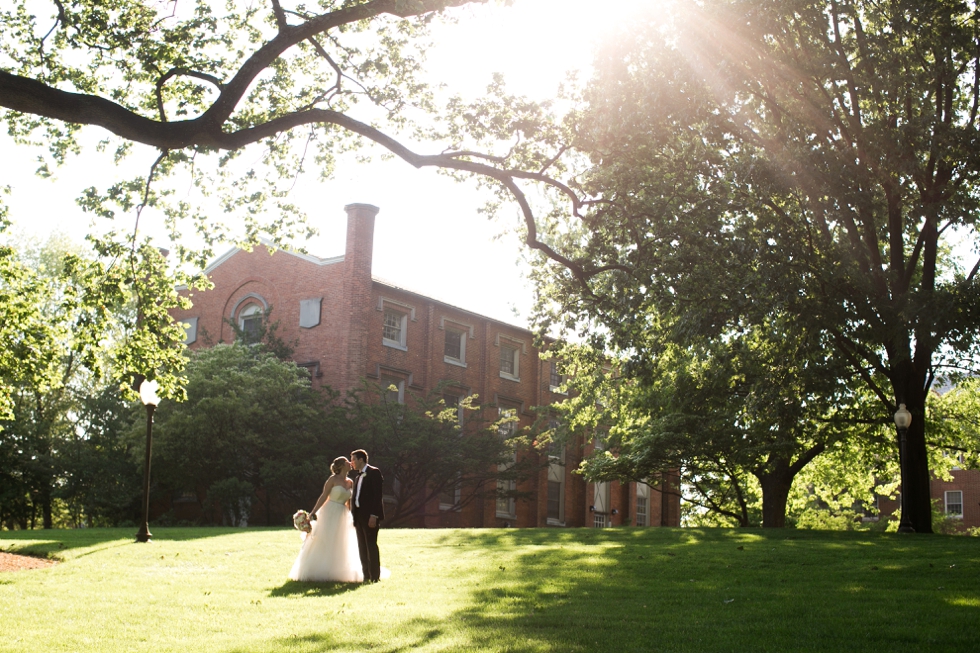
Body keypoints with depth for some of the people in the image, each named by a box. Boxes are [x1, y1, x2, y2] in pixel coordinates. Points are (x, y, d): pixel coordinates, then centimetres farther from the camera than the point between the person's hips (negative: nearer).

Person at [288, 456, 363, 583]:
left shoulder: (350, 482, 8)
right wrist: (313, 512, -16)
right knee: (323, 543, -4)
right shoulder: (333, 479, -8)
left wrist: (352, 517, 12)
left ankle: (335, 572, 19)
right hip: (330, 514, -6)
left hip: (343, 517, 6)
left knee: (341, 546, 10)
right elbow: (323, 497, -11)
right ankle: (317, 573, 1)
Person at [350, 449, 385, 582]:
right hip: (359, 515, 8)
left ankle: (374, 576, -4)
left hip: (370, 515, -8)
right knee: (362, 546, 7)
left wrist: (374, 515, -20)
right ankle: (366, 575, 11)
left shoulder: (374, 472, -6)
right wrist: (353, 516, 10)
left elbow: (377, 495, -13)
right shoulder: (357, 476, 18)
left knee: (371, 544, -8)